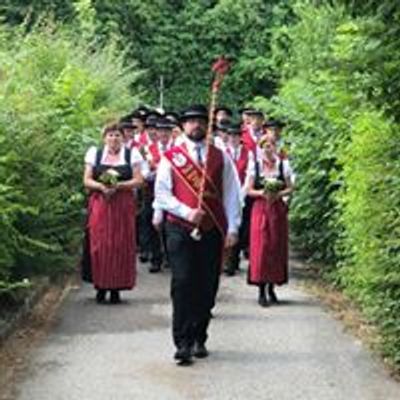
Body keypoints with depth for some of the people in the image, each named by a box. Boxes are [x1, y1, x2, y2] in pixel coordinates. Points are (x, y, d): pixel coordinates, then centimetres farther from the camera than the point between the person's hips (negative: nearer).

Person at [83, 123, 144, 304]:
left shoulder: (131, 154, 6)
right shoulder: (95, 153, 8)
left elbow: (138, 180, 0)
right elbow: (87, 180, 4)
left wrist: (118, 185, -14)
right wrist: (101, 186, -15)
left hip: (123, 205, 0)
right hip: (99, 205, 0)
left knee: (121, 245, -2)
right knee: (99, 244, -4)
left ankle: (117, 287, 5)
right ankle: (101, 286, 5)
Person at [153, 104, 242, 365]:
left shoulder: (220, 158, 10)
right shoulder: (171, 157, 4)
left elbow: (232, 194, 8)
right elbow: (162, 193, 0)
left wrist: (233, 228, 0)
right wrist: (187, 212, -13)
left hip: (213, 231, 2)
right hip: (181, 229, -2)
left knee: (207, 287, 7)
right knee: (182, 285, -8)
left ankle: (199, 339, 20)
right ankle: (183, 343, -7)